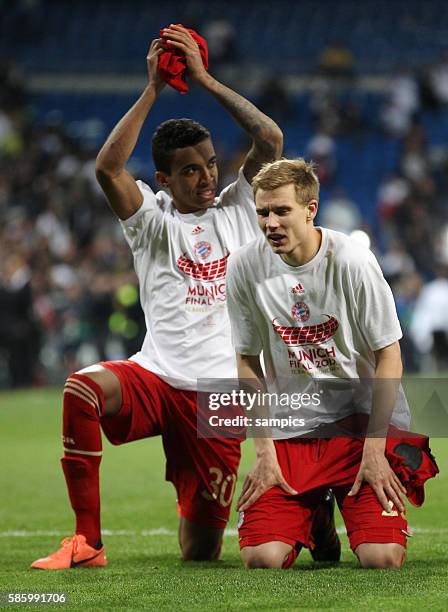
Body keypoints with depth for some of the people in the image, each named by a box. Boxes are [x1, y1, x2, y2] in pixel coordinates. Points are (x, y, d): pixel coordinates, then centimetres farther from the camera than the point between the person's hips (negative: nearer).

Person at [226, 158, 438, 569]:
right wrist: (265, 451, -2)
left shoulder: (352, 261, -14)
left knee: (381, 558, -18)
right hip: (290, 431, 2)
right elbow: (248, 364, 4)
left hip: (362, 421, -2)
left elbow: (388, 354, -7)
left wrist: (374, 449, -12)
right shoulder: (245, 267, -6)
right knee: (261, 557, -15)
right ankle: (315, 517, 21)